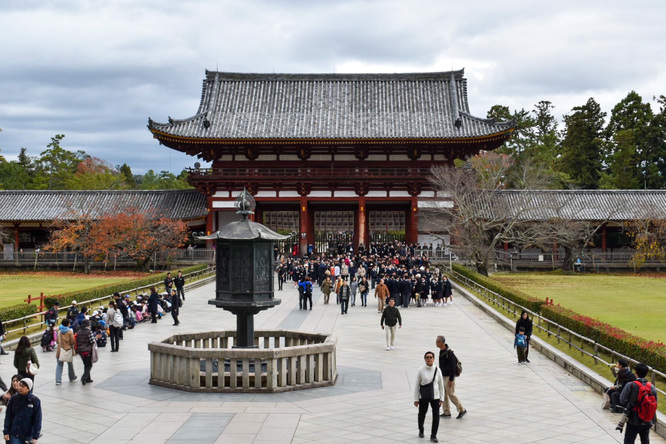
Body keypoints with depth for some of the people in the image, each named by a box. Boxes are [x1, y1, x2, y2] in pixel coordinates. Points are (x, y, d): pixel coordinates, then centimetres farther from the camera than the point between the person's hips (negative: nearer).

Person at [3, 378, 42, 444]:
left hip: (28, 435, -1)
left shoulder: (35, 401, -10)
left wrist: (35, 436, -11)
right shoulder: (14, 398, -3)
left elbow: (37, 419, -8)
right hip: (14, 434, 1)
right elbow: (8, 416, 3)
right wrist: (6, 432, -2)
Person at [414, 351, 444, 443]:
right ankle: (421, 431, 43)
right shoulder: (421, 370, -9)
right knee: (422, 415, 17)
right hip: (423, 397, -1)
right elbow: (417, 385, -5)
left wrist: (441, 398, 2)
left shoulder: (437, 370, -4)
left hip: (435, 397, 1)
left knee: (436, 417, -4)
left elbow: (441, 384, 3)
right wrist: (416, 399, -4)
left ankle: (433, 436, 12)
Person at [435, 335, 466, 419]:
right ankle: (447, 412, 18)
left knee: (451, 394, -4)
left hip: (449, 377, -9)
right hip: (443, 376, 9)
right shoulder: (441, 351, 7)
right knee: (444, 394, 11)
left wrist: (451, 379, -22)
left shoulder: (449, 353, -22)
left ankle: (462, 410, 10)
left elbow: (452, 367, -22)